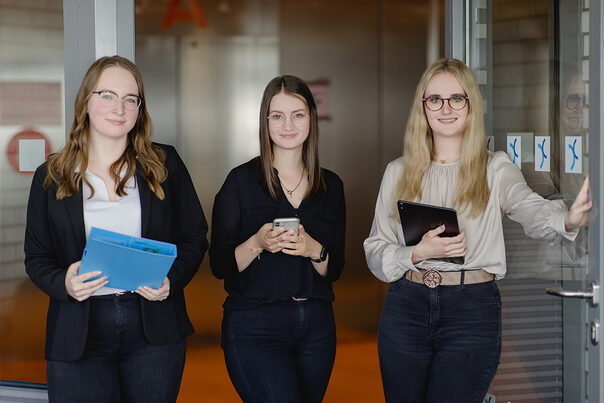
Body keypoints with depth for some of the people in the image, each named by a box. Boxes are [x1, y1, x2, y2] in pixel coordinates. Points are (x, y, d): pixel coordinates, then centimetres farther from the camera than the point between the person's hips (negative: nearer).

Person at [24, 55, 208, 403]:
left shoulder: (165, 165, 6)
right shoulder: (51, 177, 5)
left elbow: (195, 237, 7)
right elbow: (36, 256, 7)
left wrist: (171, 281, -11)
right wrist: (63, 283, -15)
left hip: (154, 329, 1)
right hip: (79, 336, -1)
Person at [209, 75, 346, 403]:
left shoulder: (330, 185, 9)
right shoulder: (242, 181, -1)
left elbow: (335, 269, 9)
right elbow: (219, 265, -3)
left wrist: (313, 249, -11)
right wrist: (258, 244, -20)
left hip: (317, 326, 4)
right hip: (254, 328, -4)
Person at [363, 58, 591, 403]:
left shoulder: (496, 169, 2)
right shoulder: (399, 172, 8)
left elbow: (532, 210, -19)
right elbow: (375, 251, 7)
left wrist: (569, 220, -42)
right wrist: (418, 253, -14)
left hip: (473, 312, -2)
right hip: (407, 306, 2)